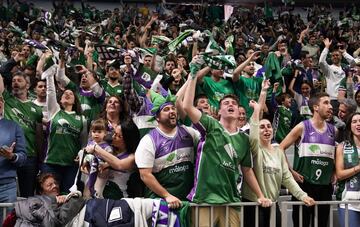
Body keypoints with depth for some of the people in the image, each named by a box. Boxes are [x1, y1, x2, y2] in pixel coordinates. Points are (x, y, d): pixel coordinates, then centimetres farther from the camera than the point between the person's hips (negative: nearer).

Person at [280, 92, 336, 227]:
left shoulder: (333, 130, 8)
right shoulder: (302, 127, -5)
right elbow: (280, 148, -6)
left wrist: (334, 173, 7)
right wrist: (290, 172, -8)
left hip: (326, 186, 4)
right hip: (304, 184, -4)